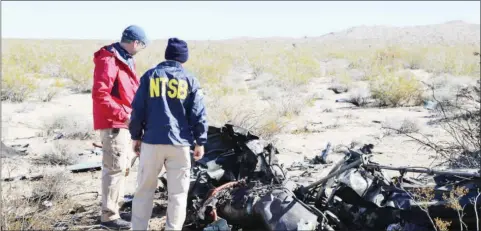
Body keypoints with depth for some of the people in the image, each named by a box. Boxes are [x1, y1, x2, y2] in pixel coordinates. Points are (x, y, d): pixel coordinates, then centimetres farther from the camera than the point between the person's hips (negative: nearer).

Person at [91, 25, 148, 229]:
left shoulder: (125, 60, 14)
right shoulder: (109, 61, -18)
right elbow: (99, 95, -25)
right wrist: (123, 114, -24)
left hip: (122, 123, 10)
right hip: (113, 124, -10)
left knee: (123, 165, 20)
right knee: (115, 167, -7)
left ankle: (116, 204, 33)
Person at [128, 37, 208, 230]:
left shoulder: (150, 76, 5)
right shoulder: (190, 80, 3)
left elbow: (138, 109, 4)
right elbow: (198, 115, 1)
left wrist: (136, 136, 13)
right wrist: (200, 142, 8)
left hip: (152, 141, 1)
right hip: (180, 143, -1)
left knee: (145, 189, 11)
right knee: (177, 193, 5)